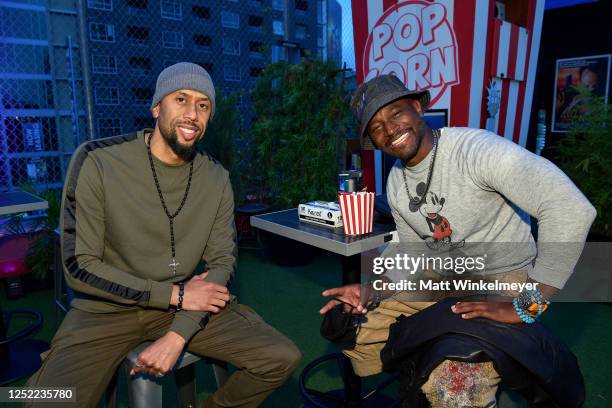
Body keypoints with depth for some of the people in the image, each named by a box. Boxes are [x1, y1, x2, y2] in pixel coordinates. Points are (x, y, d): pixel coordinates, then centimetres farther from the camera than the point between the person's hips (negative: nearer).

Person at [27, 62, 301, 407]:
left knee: (283, 358, -10)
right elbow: (80, 266, -13)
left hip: (184, 300, 3)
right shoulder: (97, 161, -14)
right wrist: (176, 294, -16)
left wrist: (178, 335, -17)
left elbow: (222, 262, -3)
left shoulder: (216, 178, -3)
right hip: (106, 310, -2)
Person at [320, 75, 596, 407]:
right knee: (355, 332, 4)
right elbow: (411, 251, 8)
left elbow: (572, 209, -31)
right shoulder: (396, 183, 1)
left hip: (503, 280, -7)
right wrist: (372, 292, -9)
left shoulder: (475, 149, -24)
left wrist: (526, 307, -29)